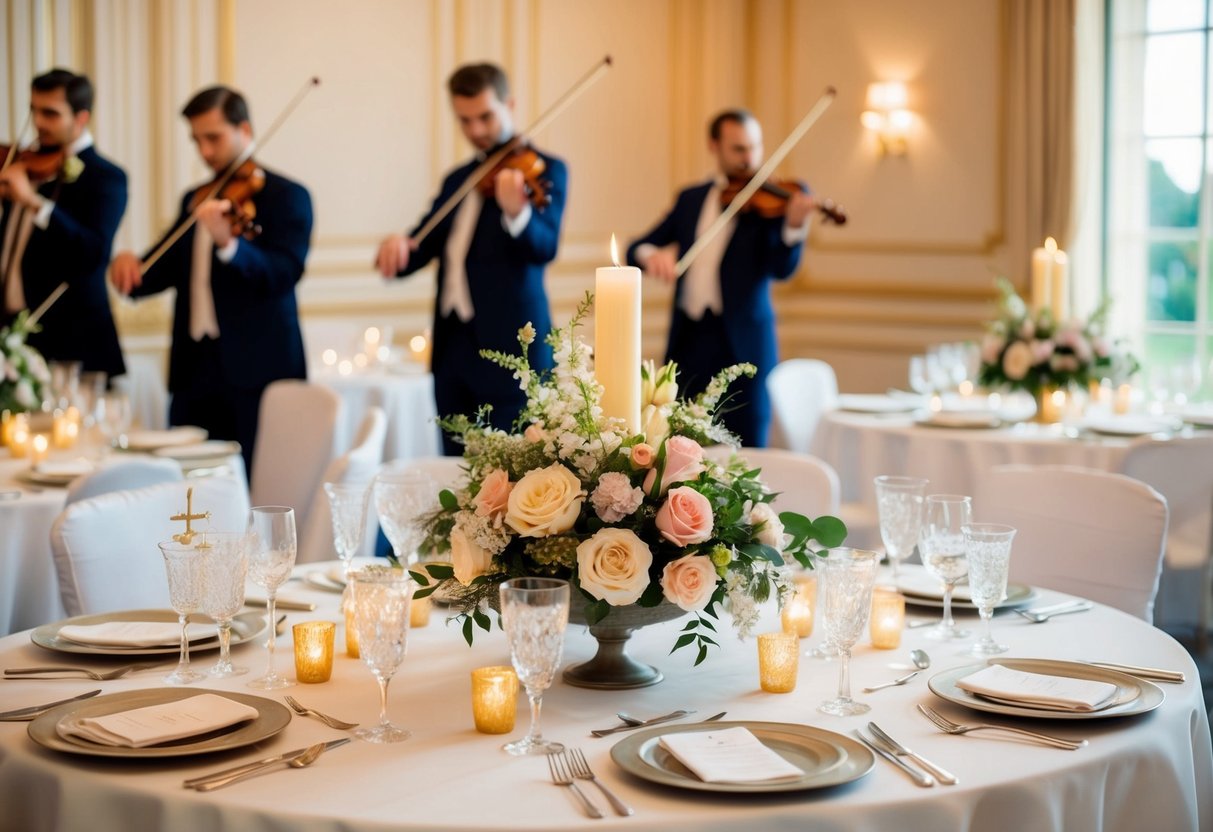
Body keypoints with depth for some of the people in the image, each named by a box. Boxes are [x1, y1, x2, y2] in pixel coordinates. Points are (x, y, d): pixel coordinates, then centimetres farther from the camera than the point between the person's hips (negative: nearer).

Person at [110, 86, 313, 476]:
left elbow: (284, 274, -16)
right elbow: (163, 269, 17)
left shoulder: (286, 197, -2)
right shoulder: (194, 200, 19)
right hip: (195, 371, 6)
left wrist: (229, 245, -34)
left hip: (256, 371, -6)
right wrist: (130, 266, -6)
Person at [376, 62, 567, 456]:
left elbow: (544, 247, -18)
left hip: (508, 348, -7)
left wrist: (517, 213, -40)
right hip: (452, 349, 7)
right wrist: (398, 247, -11)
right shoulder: (456, 180, 19)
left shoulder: (544, 170, -2)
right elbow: (423, 243, 13)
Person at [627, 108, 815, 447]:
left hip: (742, 344, -3)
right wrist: (649, 254, -16)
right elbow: (636, 248, 9)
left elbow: (780, 269, -12)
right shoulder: (691, 199, 13)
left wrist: (795, 227, -32)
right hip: (689, 341, 3)